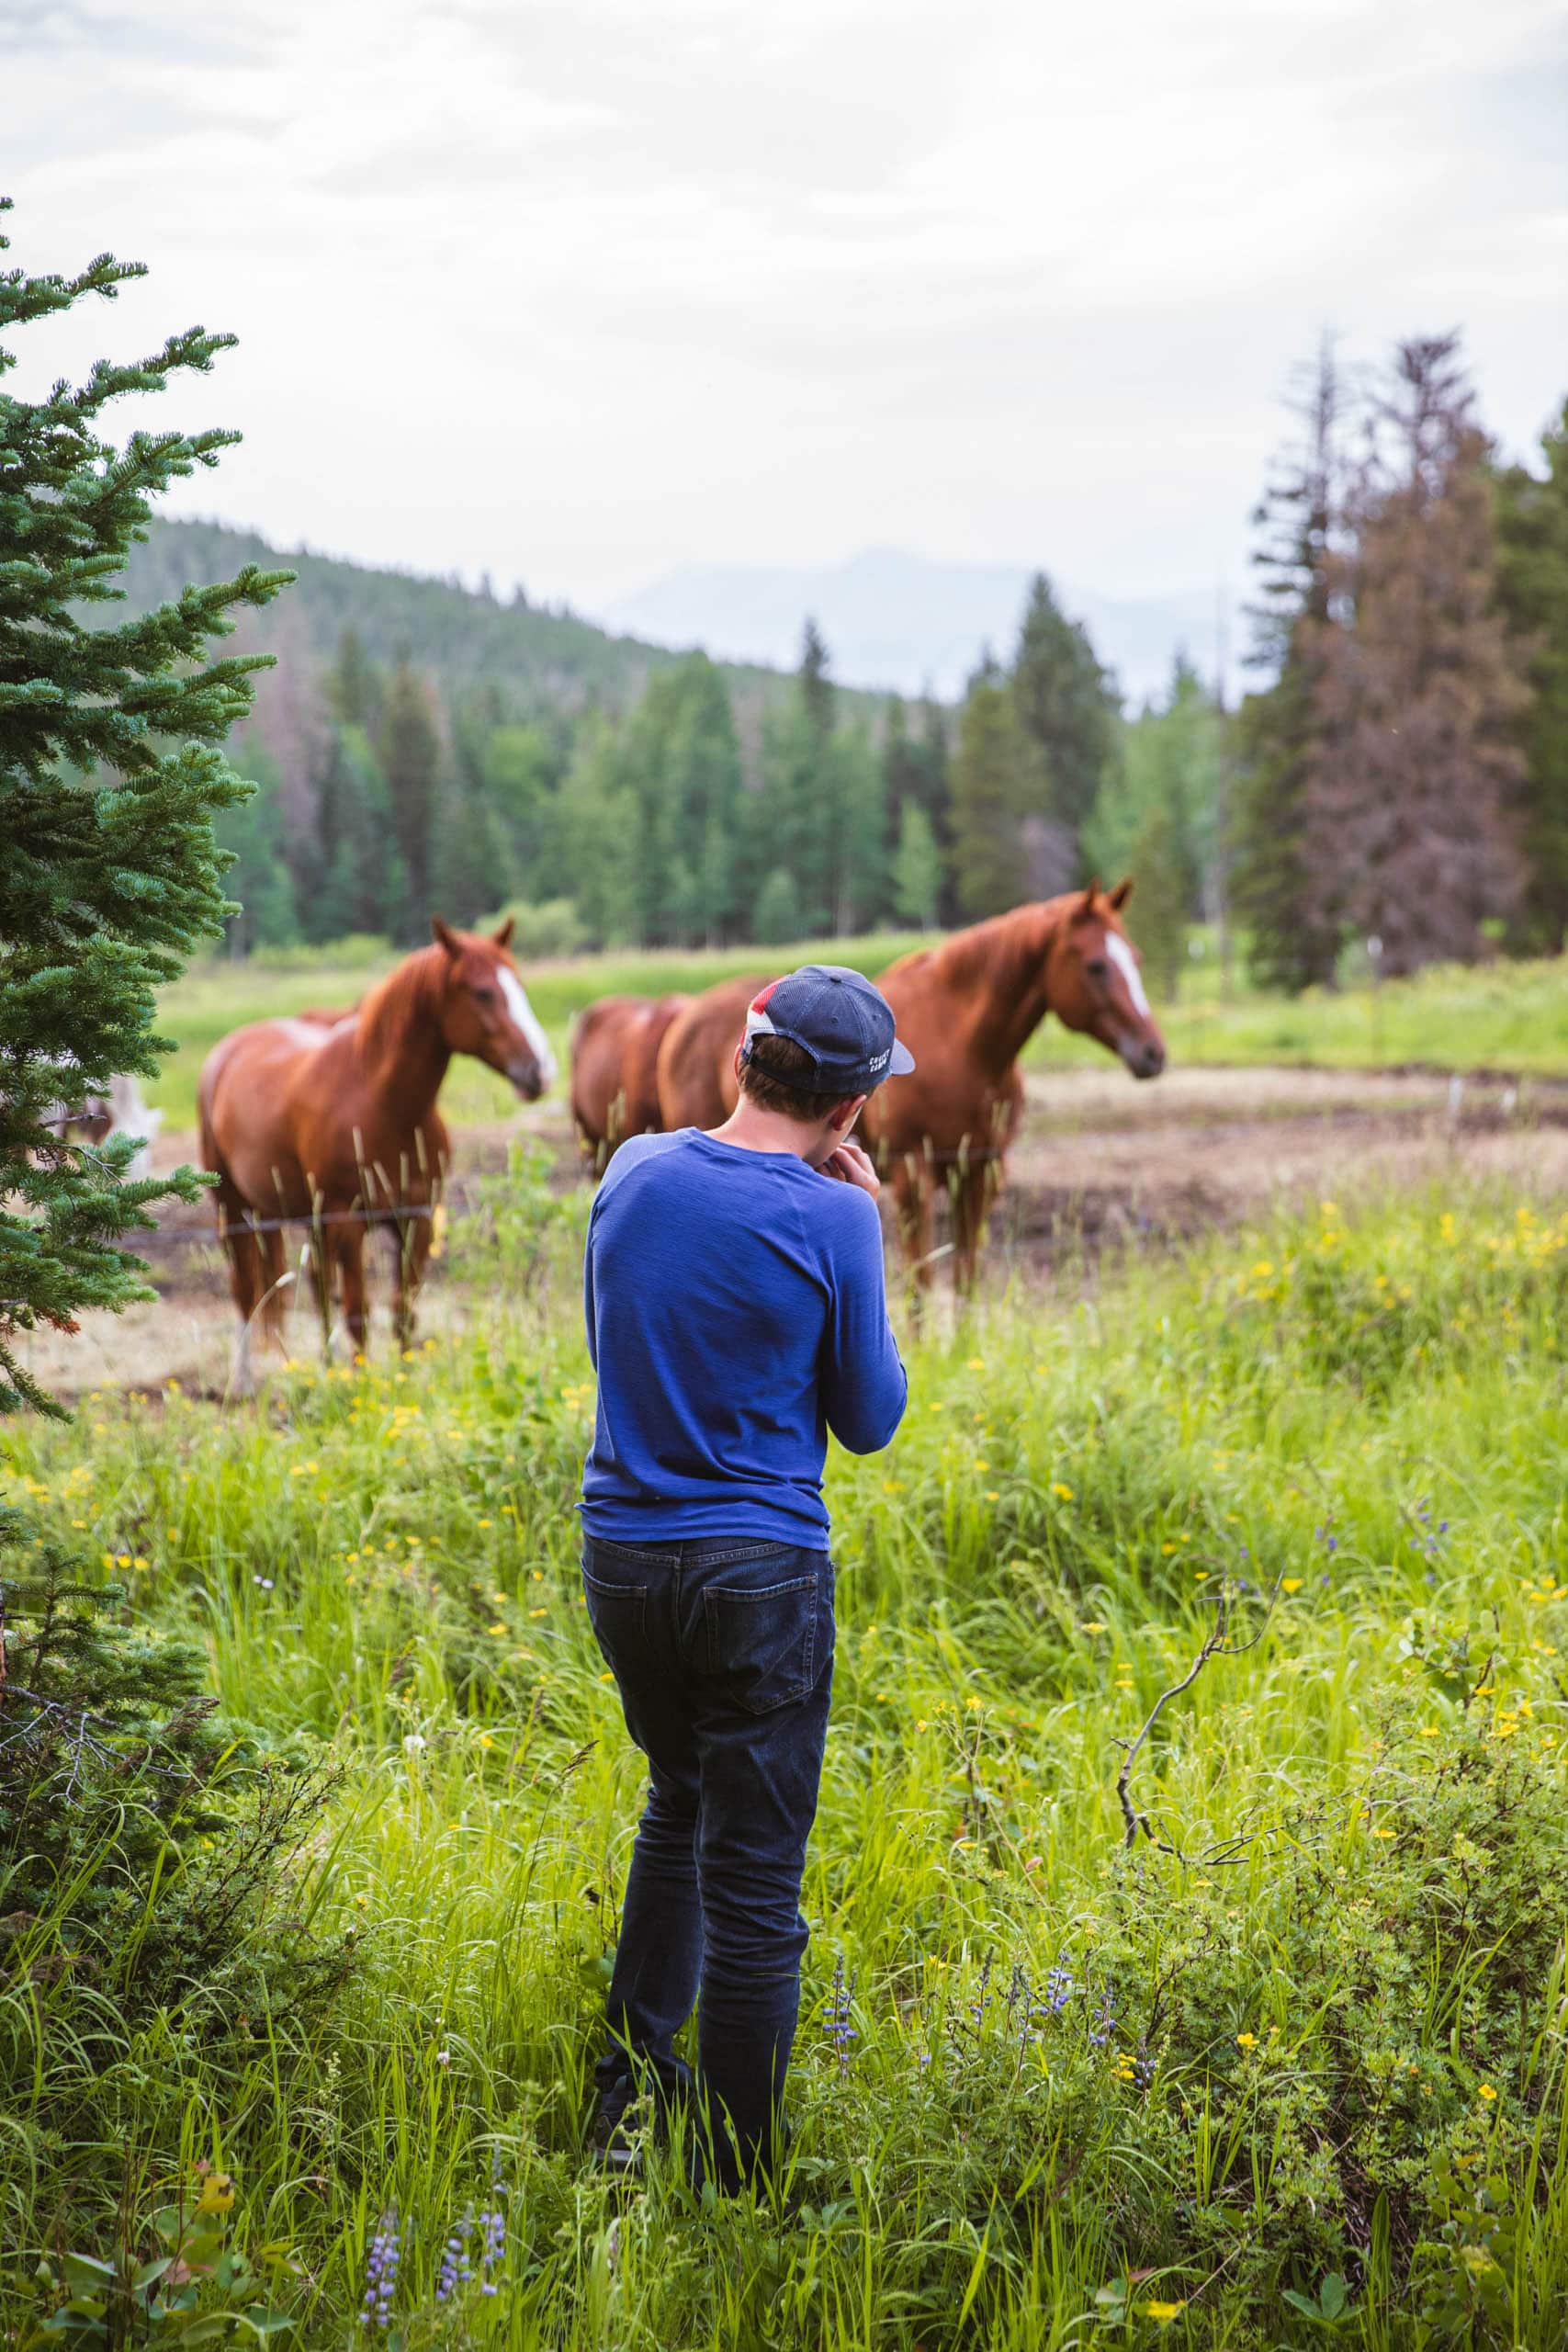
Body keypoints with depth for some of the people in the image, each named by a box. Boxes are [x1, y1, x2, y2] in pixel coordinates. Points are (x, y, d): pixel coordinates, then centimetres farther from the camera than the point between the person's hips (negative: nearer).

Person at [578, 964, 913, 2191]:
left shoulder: (635, 1170, 1)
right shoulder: (829, 1220, -13)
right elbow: (869, 1422, -3)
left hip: (622, 1557, 6)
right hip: (760, 1572, -6)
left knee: (681, 1804, 28)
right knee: (754, 1885, 2)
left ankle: (630, 2088, 33)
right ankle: (738, 2182, 8)